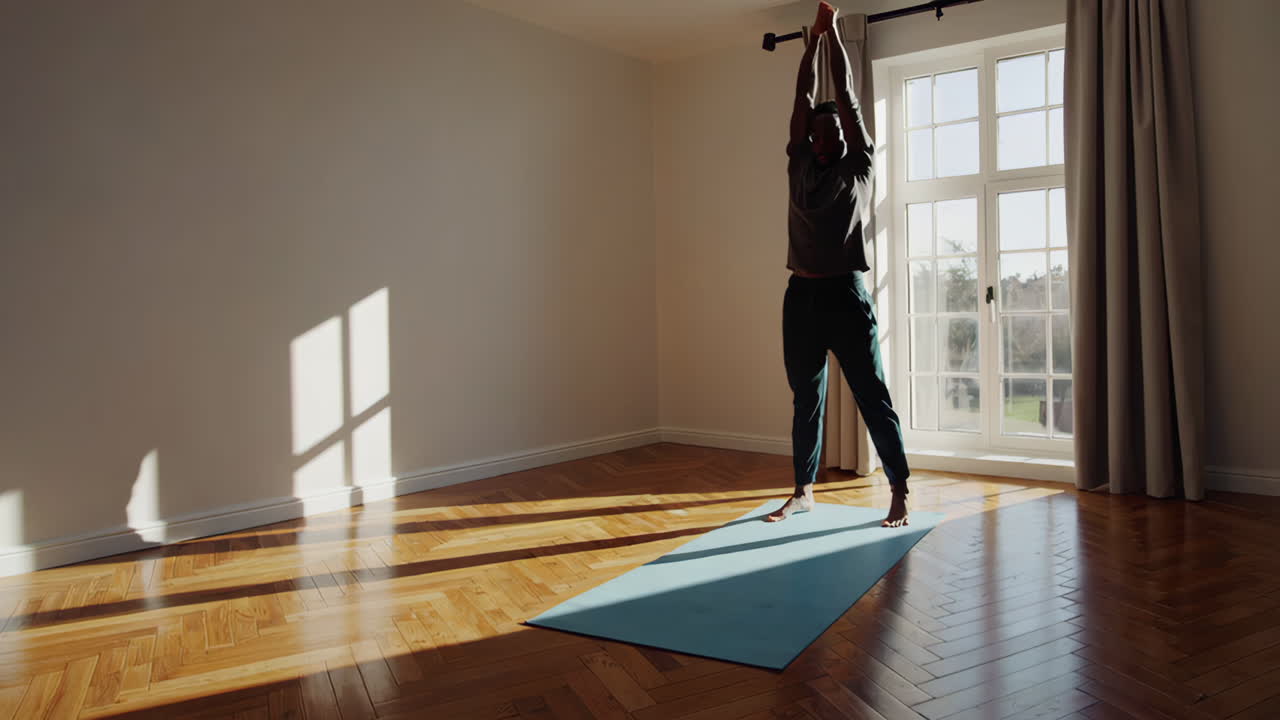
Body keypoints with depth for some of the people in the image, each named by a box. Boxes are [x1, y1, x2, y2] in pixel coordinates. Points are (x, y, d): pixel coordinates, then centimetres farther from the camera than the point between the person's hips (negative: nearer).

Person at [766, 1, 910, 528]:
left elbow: (845, 94, 6)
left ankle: (900, 493, 8)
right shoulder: (799, 166, 14)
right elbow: (803, 99, 15)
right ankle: (803, 492, 21)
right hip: (801, 295, 4)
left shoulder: (858, 167, 6)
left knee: (874, 398, -1)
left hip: (845, 294, -4)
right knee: (806, 401, 12)